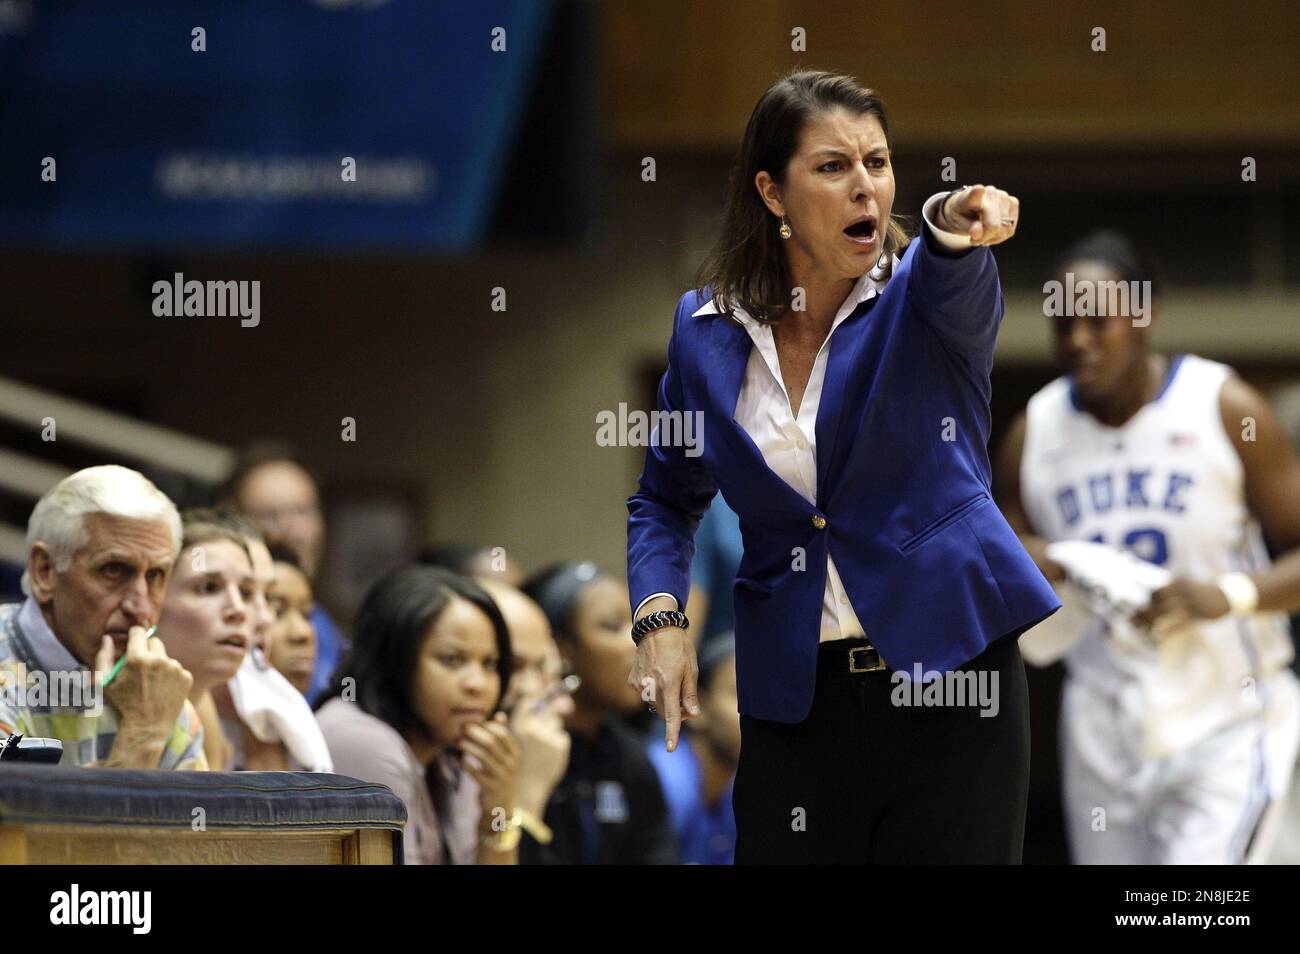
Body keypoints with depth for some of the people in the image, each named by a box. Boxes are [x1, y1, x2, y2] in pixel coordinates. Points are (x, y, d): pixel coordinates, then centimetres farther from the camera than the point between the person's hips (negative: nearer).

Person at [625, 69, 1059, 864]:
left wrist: (955, 228, -54)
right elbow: (668, 499, 16)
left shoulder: (922, 294, -4)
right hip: (796, 699, 2)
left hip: (949, 676, -2)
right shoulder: (707, 329, 3)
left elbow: (956, 292, -30)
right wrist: (659, 614, -3)